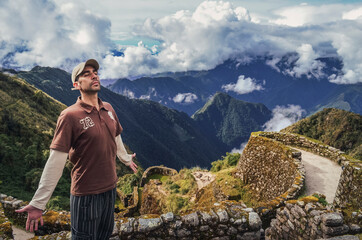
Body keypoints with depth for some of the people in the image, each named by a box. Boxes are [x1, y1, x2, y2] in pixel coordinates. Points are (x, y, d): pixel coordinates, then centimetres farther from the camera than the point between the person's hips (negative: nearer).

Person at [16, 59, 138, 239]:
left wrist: (126, 159, 33)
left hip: (110, 189, 6)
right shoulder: (70, 116, -18)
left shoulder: (108, 109, 2)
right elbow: (55, 161, -20)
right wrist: (38, 203, -19)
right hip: (85, 195, -6)